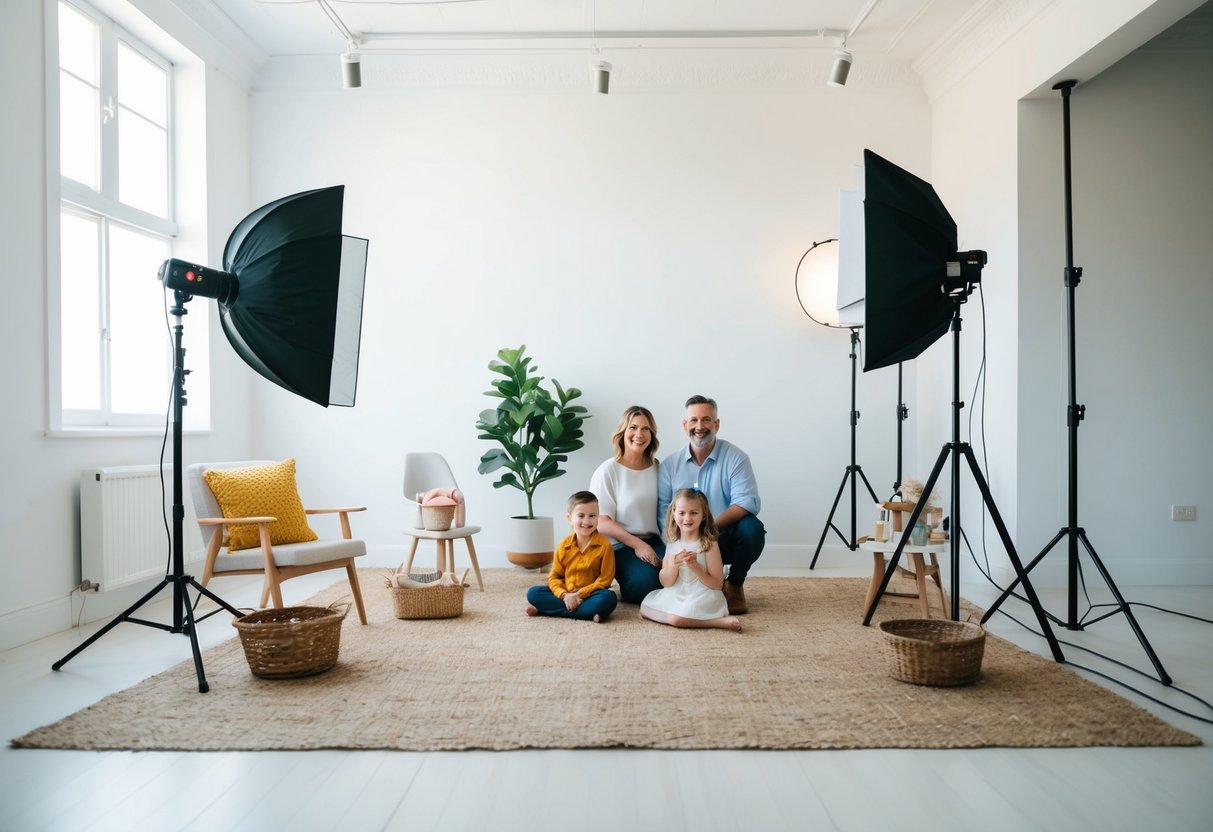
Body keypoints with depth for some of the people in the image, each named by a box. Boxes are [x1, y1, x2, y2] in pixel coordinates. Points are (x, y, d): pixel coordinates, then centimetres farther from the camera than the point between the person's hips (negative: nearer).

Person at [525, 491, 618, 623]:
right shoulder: (564, 546, 0)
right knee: (533, 593, -14)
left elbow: (605, 579, -9)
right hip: (566, 595, 2)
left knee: (609, 597, -35)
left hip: (590, 595, -2)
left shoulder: (604, 545, -8)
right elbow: (554, 577, 3)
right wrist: (564, 595, -17)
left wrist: (580, 594, -16)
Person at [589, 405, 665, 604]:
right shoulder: (608, 470, -5)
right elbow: (602, 521, -9)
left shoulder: (657, 468, 9)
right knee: (646, 582, -29)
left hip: (652, 541, 4)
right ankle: (626, 585, 6)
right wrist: (637, 544, -17)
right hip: (619, 546, -4)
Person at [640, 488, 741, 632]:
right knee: (644, 608, -3)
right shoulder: (672, 546, 4)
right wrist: (673, 565, -17)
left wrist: (696, 567, -23)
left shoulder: (709, 545, -11)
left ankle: (721, 621, -15)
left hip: (702, 597, -7)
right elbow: (665, 583, 3)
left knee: (677, 619, -29)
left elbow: (717, 584, -10)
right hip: (676, 596, 7)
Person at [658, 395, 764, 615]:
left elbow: (747, 502, -17)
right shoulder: (670, 464, 3)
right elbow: (663, 509, -1)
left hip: (726, 538, -1)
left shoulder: (735, 457, -6)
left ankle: (734, 584, -3)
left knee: (751, 527, -31)